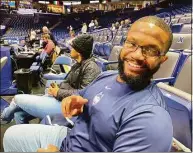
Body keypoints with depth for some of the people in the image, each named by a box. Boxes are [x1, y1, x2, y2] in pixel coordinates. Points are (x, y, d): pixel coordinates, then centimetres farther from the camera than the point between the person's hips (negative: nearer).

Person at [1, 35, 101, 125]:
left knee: (18, 99, 2)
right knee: (18, 112, 4)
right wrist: (56, 88, -3)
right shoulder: (77, 65, 15)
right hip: (58, 98, 10)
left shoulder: (90, 67, -16)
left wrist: (58, 92, -16)